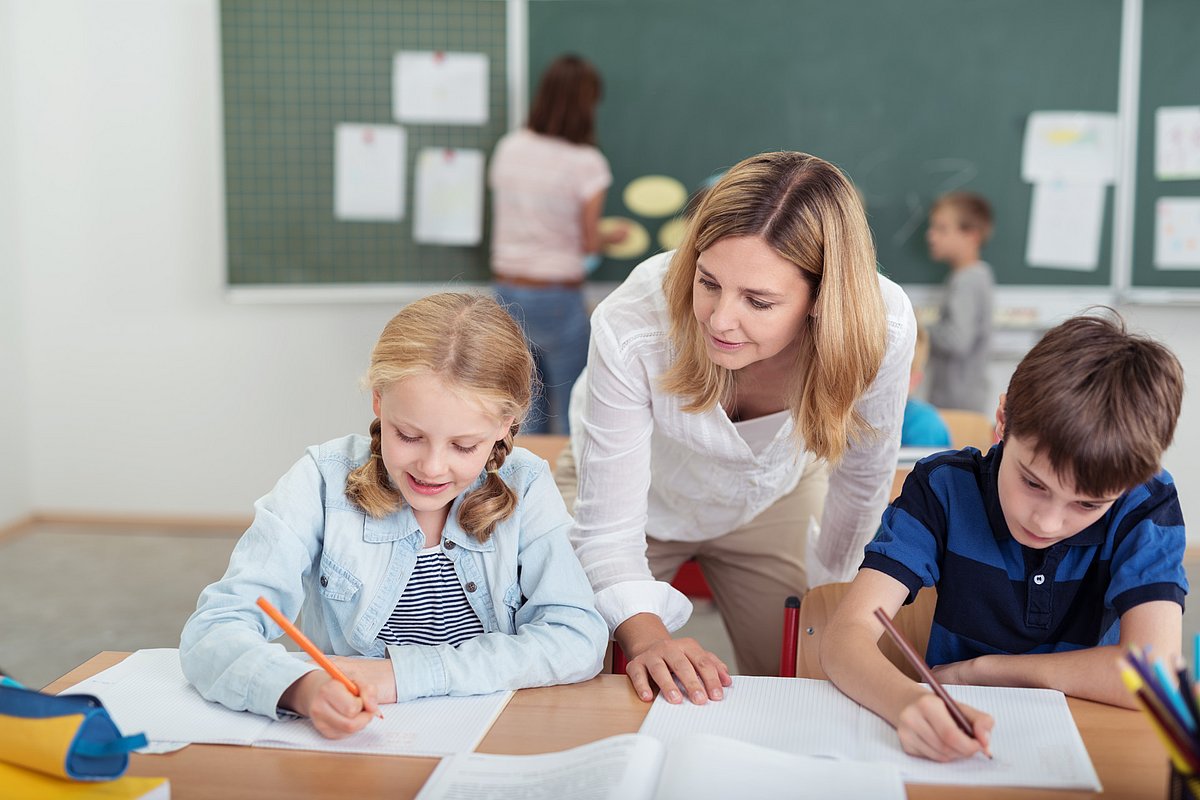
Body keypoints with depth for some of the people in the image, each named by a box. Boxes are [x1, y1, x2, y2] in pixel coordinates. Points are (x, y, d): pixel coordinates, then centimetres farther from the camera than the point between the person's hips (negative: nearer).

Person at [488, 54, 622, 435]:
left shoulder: (508, 148, 1)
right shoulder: (587, 163, -14)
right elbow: (590, 245, -9)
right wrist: (614, 235, 12)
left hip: (507, 289, 5)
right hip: (557, 297, -5)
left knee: (527, 410, 16)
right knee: (571, 413, 7)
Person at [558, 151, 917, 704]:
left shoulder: (881, 327, -34)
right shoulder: (631, 327, -41)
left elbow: (863, 479, -12)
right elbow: (607, 530, -33)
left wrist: (824, 588, 2)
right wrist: (646, 636, -51)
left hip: (774, 497, 2)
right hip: (641, 500, -1)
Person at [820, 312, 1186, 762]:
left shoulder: (1146, 504, -11)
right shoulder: (945, 488, -12)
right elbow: (846, 634, -20)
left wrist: (975, 670, -16)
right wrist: (909, 704, -41)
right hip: (953, 751, 0)